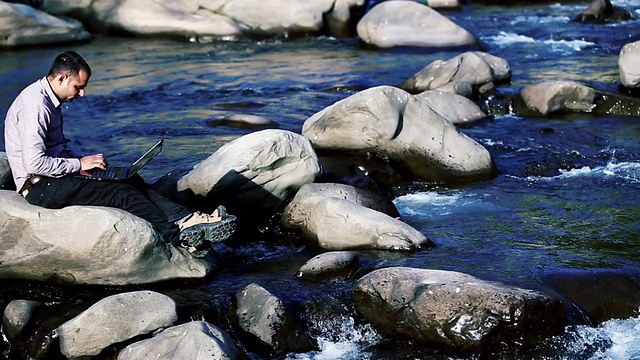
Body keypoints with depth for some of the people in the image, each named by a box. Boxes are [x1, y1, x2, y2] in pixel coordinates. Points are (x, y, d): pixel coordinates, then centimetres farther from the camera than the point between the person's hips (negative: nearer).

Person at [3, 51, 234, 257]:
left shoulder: (49, 100, 13)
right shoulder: (35, 106, -20)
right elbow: (35, 163, -27)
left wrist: (82, 161, 4)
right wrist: (80, 164, -15)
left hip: (56, 176, 10)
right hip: (40, 188, -10)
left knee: (131, 181, -5)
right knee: (122, 193, -19)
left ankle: (185, 220, -19)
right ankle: (179, 236, -19)